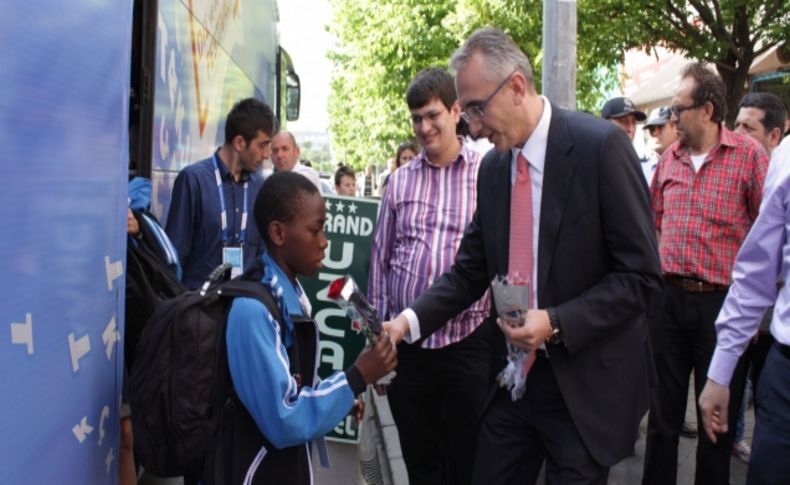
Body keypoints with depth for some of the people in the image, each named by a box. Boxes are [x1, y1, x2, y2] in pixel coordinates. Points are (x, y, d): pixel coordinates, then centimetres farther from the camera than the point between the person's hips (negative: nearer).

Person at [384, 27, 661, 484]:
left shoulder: (601, 145, -14)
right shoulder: (493, 166, 5)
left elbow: (641, 274, -14)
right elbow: (470, 271, 10)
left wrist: (556, 323, -22)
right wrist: (410, 320, -5)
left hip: (586, 382, -5)